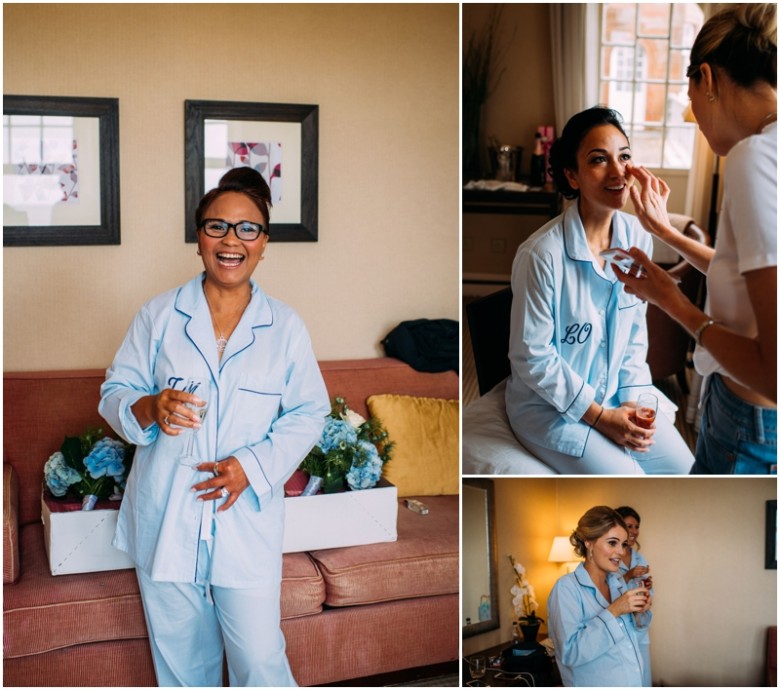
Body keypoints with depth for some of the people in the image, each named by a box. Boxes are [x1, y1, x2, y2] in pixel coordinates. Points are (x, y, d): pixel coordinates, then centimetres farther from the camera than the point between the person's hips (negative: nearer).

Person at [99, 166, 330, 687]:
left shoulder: (285, 326, 0)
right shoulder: (159, 315, 1)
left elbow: (309, 414, 2)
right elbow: (114, 393, 3)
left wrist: (253, 465, -14)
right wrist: (149, 408, -21)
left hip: (247, 519, -1)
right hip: (165, 520, 1)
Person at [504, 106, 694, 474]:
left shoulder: (637, 236, -5)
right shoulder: (541, 253, -25)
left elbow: (635, 329, 6)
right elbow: (531, 357, -19)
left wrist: (634, 399, -5)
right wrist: (600, 416, -16)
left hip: (616, 391, 6)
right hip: (551, 405, -6)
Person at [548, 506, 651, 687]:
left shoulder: (619, 582, 3)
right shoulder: (566, 588, -17)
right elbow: (570, 653, -27)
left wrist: (641, 611, -6)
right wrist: (613, 611, -28)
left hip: (637, 681, 7)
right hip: (596, 683, -6)